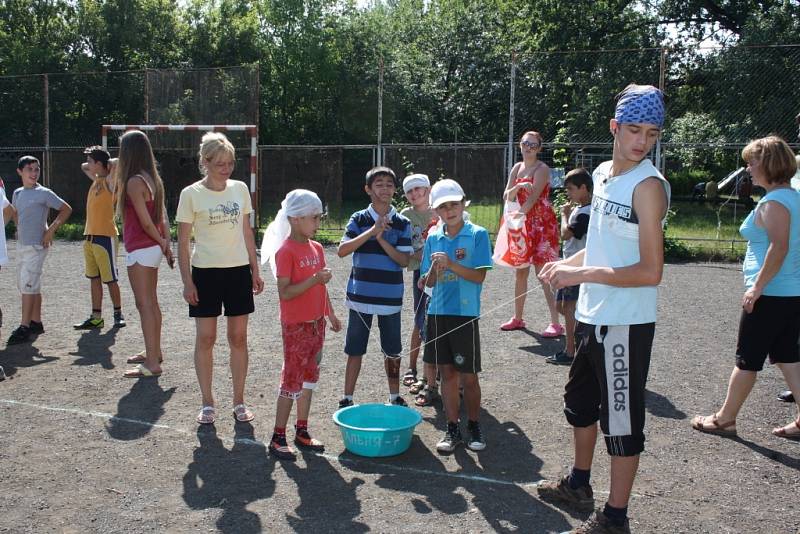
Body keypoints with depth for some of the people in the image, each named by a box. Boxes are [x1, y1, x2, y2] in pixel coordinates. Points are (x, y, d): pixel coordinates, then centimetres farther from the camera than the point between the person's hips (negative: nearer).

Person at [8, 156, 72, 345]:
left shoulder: (44, 193, -9)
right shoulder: (17, 193, 11)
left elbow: (66, 209, -8)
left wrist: (51, 230, -11)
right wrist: (19, 229, 15)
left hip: (36, 246, -7)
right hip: (21, 245, 7)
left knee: (28, 286, -9)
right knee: (31, 286, 12)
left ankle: (24, 327, -7)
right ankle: (36, 322, 20)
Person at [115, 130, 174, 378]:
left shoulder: (134, 182, -16)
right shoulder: (153, 179, 10)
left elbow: (146, 221, -17)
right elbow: (163, 217, 9)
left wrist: (161, 242, -3)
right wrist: (166, 244, 8)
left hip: (140, 250, -9)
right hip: (153, 249, 9)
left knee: (144, 304, -6)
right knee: (152, 302, 18)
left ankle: (152, 364, -4)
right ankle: (154, 353, 30)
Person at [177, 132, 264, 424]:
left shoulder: (240, 189, 4)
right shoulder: (191, 194, -7)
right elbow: (183, 242, -4)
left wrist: (255, 271, 8)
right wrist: (187, 282, -8)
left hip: (238, 271, 3)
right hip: (205, 272, -3)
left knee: (238, 338, 7)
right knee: (205, 338, 3)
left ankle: (239, 401, 19)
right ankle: (207, 403, 17)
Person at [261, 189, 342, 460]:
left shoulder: (316, 248, 8)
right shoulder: (285, 252, -16)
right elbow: (285, 293, -21)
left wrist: (331, 314, 16)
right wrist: (314, 279, -28)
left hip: (316, 323, 8)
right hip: (296, 326, -8)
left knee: (309, 377, 14)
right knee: (292, 379, -1)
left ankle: (302, 432, 25)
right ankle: (278, 438, 10)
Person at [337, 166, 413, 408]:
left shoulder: (402, 223, 1)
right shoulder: (358, 219, 0)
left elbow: (404, 260, -6)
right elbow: (342, 250, -11)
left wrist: (381, 239, -17)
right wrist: (371, 231, -18)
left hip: (390, 297, 1)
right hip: (360, 295, -1)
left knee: (392, 351, 12)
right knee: (355, 350, 7)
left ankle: (395, 397, 28)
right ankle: (347, 399, 18)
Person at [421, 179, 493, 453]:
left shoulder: (478, 234, -5)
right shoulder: (433, 238, 7)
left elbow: (479, 276, -10)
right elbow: (428, 283, 8)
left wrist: (451, 264, -21)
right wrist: (435, 268, -13)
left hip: (465, 314, -4)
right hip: (438, 312, 4)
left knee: (468, 376, 3)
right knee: (447, 373, 10)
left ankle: (473, 425, 23)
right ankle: (453, 428, 21)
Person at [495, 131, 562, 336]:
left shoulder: (542, 169, -9)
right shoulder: (517, 168, 11)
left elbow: (533, 198, -19)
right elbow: (507, 197, 4)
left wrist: (518, 215, -27)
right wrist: (517, 187, -16)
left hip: (541, 225, -7)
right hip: (522, 225, 7)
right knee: (520, 272, 12)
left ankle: (555, 323, -10)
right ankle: (517, 318, 23)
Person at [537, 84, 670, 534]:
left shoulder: (648, 185, -18)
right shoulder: (603, 174, 7)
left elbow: (650, 272, -24)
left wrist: (583, 274, -24)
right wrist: (566, 264, 7)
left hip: (626, 324, -9)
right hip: (593, 316, 9)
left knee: (622, 420, 3)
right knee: (580, 401, 24)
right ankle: (579, 484, 45)